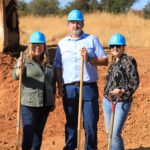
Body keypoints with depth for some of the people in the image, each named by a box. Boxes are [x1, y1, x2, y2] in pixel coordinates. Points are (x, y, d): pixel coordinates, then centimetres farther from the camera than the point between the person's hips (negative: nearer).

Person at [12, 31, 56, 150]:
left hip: (45, 104, 5)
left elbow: (52, 83, 20)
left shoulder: (48, 64, 12)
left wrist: (53, 101, 18)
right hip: (29, 104, -4)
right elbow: (15, 76, -15)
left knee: (39, 133, 11)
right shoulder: (24, 60, -1)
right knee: (28, 134, -6)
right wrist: (19, 68, -37)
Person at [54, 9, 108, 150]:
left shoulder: (92, 40, 7)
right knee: (71, 122, 9)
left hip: (88, 87, -2)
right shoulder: (62, 43, 13)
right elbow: (58, 66, 14)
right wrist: (59, 86, 2)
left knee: (90, 123, -2)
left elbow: (105, 60, 3)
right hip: (69, 89, 2)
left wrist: (89, 59, -13)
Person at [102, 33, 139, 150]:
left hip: (121, 103, -8)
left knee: (115, 134, -11)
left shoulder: (128, 61, -10)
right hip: (107, 101, 8)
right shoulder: (113, 61, 12)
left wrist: (122, 91, -26)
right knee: (109, 133, 14)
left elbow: (135, 82, -14)